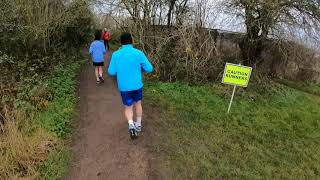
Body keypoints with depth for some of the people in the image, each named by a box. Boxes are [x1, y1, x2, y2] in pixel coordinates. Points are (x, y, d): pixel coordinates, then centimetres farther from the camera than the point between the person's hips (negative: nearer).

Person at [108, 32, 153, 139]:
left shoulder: (116, 54, -8)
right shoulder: (138, 53, -9)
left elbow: (111, 72, -6)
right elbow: (149, 69, -7)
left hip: (124, 87, 0)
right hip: (137, 85, 1)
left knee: (128, 108, 15)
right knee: (138, 103, 24)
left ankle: (131, 125, -9)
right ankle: (138, 125, 34)